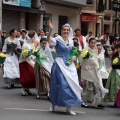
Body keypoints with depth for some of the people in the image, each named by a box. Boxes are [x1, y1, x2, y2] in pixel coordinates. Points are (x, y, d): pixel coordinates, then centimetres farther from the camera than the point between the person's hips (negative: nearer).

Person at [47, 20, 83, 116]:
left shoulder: (71, 41, 12)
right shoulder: (58, 40, -5)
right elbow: (49, 40, -25)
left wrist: (74, 57, 2)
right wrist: (51, 30, -39)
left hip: (70, 66, 5)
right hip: (60, 64, -5)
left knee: (71, 83, 0)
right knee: (61, 84, -8)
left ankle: (69, 108, 6)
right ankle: (53, 104, 12)